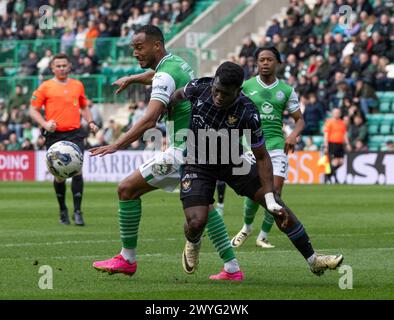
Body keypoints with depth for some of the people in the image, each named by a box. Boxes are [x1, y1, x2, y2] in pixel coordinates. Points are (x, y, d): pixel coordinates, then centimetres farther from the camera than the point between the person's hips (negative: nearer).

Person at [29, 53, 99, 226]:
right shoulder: (45, 87, 4)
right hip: (55, 135, -1)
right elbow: (33, 110, 3)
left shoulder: (77, 85, 14)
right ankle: (63, 210, 21)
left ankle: (77, 211, -8)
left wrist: (90, 122, 10)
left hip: (75, 134, 1)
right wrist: (44, 124, -14)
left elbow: (84, 106, 27)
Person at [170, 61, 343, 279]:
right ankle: (193, 243, 21)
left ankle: (313, 261, 11)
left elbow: (261, 157, -17)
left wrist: (270, 198, -21)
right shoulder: (199, 88, -24)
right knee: (196, 222, -20)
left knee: (278, 207, -5)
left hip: (232, 162, 0)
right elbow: (178, 95, 3)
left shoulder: (247, 114, -27)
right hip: (197, 163, 0)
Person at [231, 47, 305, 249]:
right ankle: (246, 228, 17)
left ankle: (263, 236, 8)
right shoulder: (246, 86, 4)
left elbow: (299, 119, 12)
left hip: (277, 146, 2)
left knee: (275, 192, -8)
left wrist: (293, 135, -8)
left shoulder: (286, 91, 7)